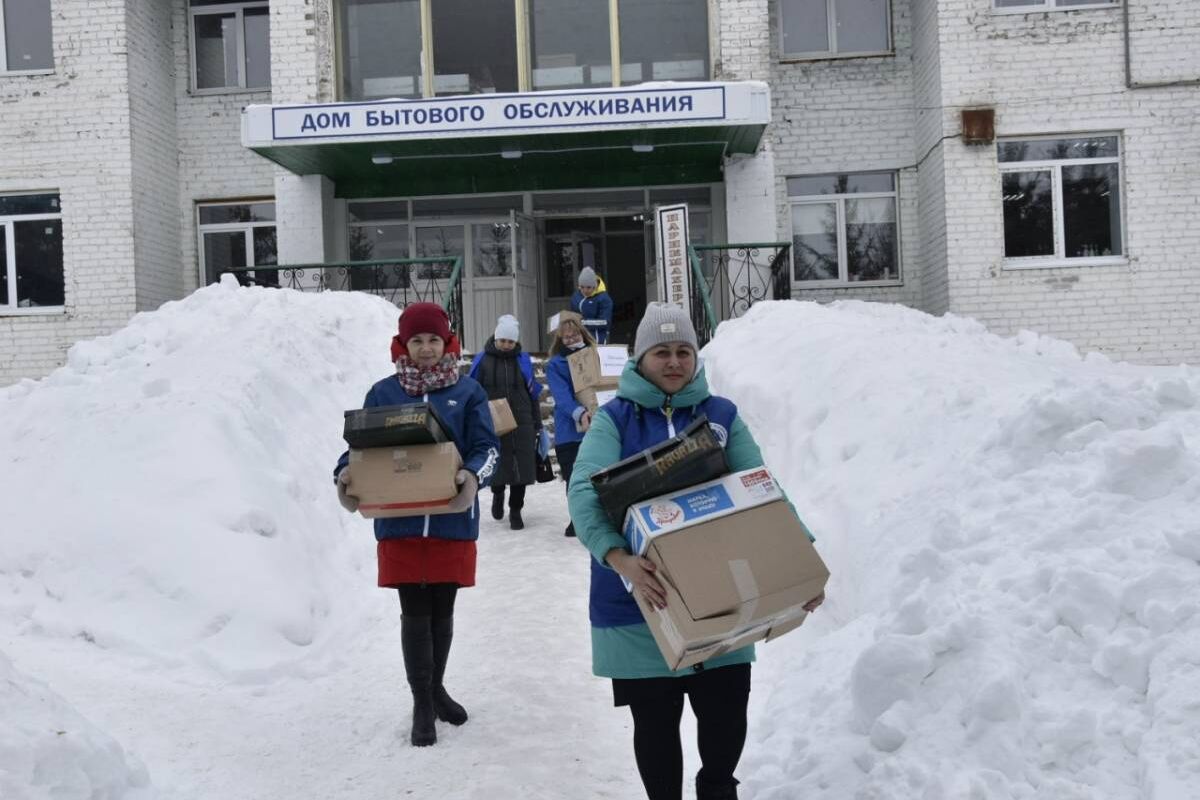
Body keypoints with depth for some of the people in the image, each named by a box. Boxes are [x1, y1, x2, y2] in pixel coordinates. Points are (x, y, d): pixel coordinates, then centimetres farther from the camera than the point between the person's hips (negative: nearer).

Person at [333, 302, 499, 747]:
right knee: (414, 612, 2)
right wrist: (345, 475, -19)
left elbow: (487, 446, -5)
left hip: (452, 519, 1)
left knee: (442, 610, 13)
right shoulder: (383, 393, 5)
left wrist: (472, 475, -27)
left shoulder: (468, 392, 3)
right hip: (399, 521, 0)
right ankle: (422, 702, 15)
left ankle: (435, 688, 33)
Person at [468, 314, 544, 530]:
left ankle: (515, 510, 17)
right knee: (497, 468, 1)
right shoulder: (482, 360, 1)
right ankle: (497, 493, 34)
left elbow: (533, 393, 13)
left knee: (521, 467, 1)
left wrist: (537, 425, 12)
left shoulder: (522, 360, 7)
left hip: (521, 423, 2)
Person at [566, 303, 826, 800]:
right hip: (641, 600, -2)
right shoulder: (615, 418, -2)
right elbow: (584, 492, -17)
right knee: (655, 723, 7)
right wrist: (618, 558, -34)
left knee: (727, 714, 6)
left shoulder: (721, 415, 7)